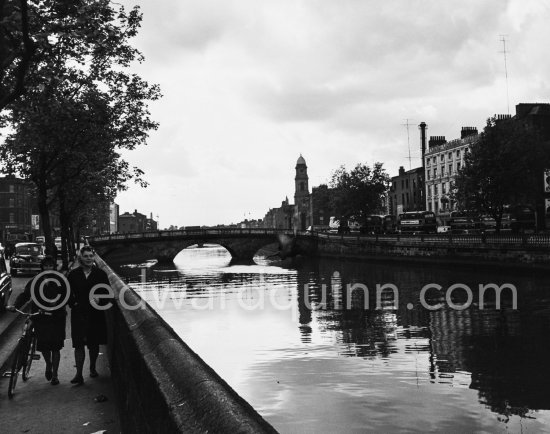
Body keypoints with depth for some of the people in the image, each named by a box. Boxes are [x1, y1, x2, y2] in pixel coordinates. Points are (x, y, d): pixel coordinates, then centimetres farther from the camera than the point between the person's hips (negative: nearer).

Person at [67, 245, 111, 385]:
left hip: (96, 314, 1)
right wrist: (73, 303, -6)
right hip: (78, 314, -1)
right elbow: (68, 293, 8)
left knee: (94, 344, 11)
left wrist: (100, 300, -13)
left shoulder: (100, 274, 2)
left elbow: (107, 292, 4)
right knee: (79, 344, -5)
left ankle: (92, 368, 32)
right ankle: (79, 374, -2)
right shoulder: (73, 274, 2)